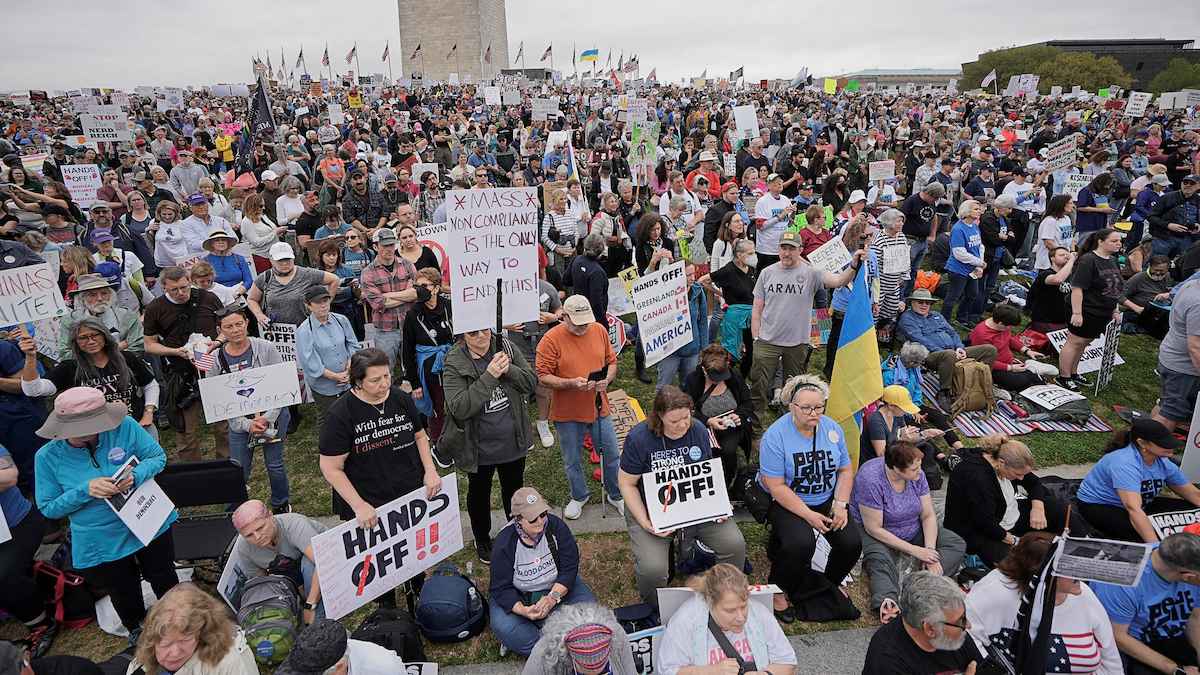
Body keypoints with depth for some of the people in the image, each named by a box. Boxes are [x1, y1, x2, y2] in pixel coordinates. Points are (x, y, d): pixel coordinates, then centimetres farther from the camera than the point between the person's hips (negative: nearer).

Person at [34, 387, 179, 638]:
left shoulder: (124, 426, -18)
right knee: (125, 598, 23)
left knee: (166, 584, 22)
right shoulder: (48, 456, -15)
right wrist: (86, 490, -26)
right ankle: (137, 634, 56)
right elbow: (48, 508, -8)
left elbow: (158, 457, -9)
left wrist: (135, 476, -30)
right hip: (101, 546, 1)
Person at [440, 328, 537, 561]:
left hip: (513, 443, 3)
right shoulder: (454, 364, -19)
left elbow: (531, 382, -7)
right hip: (479, 448, -2)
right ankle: (482, 540, 46)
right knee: (479, 494, 21)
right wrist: (489, 376, -35)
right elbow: (459, 408, -28)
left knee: (514, 489, 23)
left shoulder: (506, 348, -10)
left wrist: (508, 369, -27)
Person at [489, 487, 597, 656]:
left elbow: (569, 567, -13)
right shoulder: (504, 543, -21)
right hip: (518, 595, -2)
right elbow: (501, 588, -17)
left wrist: (553, 597, -28)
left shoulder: (556, 526, -17)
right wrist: (523, 610, -33)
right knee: (502, 625, -29)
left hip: (558, 587, 2)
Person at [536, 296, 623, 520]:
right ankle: (579, 496, 40)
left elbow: (611, 361, 7)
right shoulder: (551, 339, -16)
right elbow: (543, 376, -15)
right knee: (571, 461, 15)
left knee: (612, 455, 13)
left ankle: (615, 494, 37)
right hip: (567, 413, -3)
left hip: (599, 407, 3)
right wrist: (571, 383, -28)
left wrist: (607, 379, -13)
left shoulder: (599, 330, -2)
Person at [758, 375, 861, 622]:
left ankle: (830, 584, 19)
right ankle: (779, 591, -1)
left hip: (827, 500, 5)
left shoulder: (832, 428, -1)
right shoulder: (776, 435, -18)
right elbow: (776, 486, -18)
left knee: (852, 543, -14)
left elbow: (845, 470, 8)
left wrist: (840, 504, -7)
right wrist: (809, 515, -22)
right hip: (787, 502, -5)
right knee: (801, 544, -30)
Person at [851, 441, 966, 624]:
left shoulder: (916, 474, -12)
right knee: (880, 562, -36)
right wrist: (914, 550, -23)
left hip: (913, 530, 7)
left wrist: (930, 552, -20)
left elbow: (928, 515, -6)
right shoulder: (871, 479, -30)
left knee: (957, 545, -10)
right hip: (877, 534, -6)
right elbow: (874, 528, -26)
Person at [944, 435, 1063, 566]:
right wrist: (1012, 540, -17)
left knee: (1061, 511, 2)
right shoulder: (976, 476, -35)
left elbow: (1034, 482, 8)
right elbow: (985, 523, -30)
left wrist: (1037, 507, -9)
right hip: (980, 533, -9)